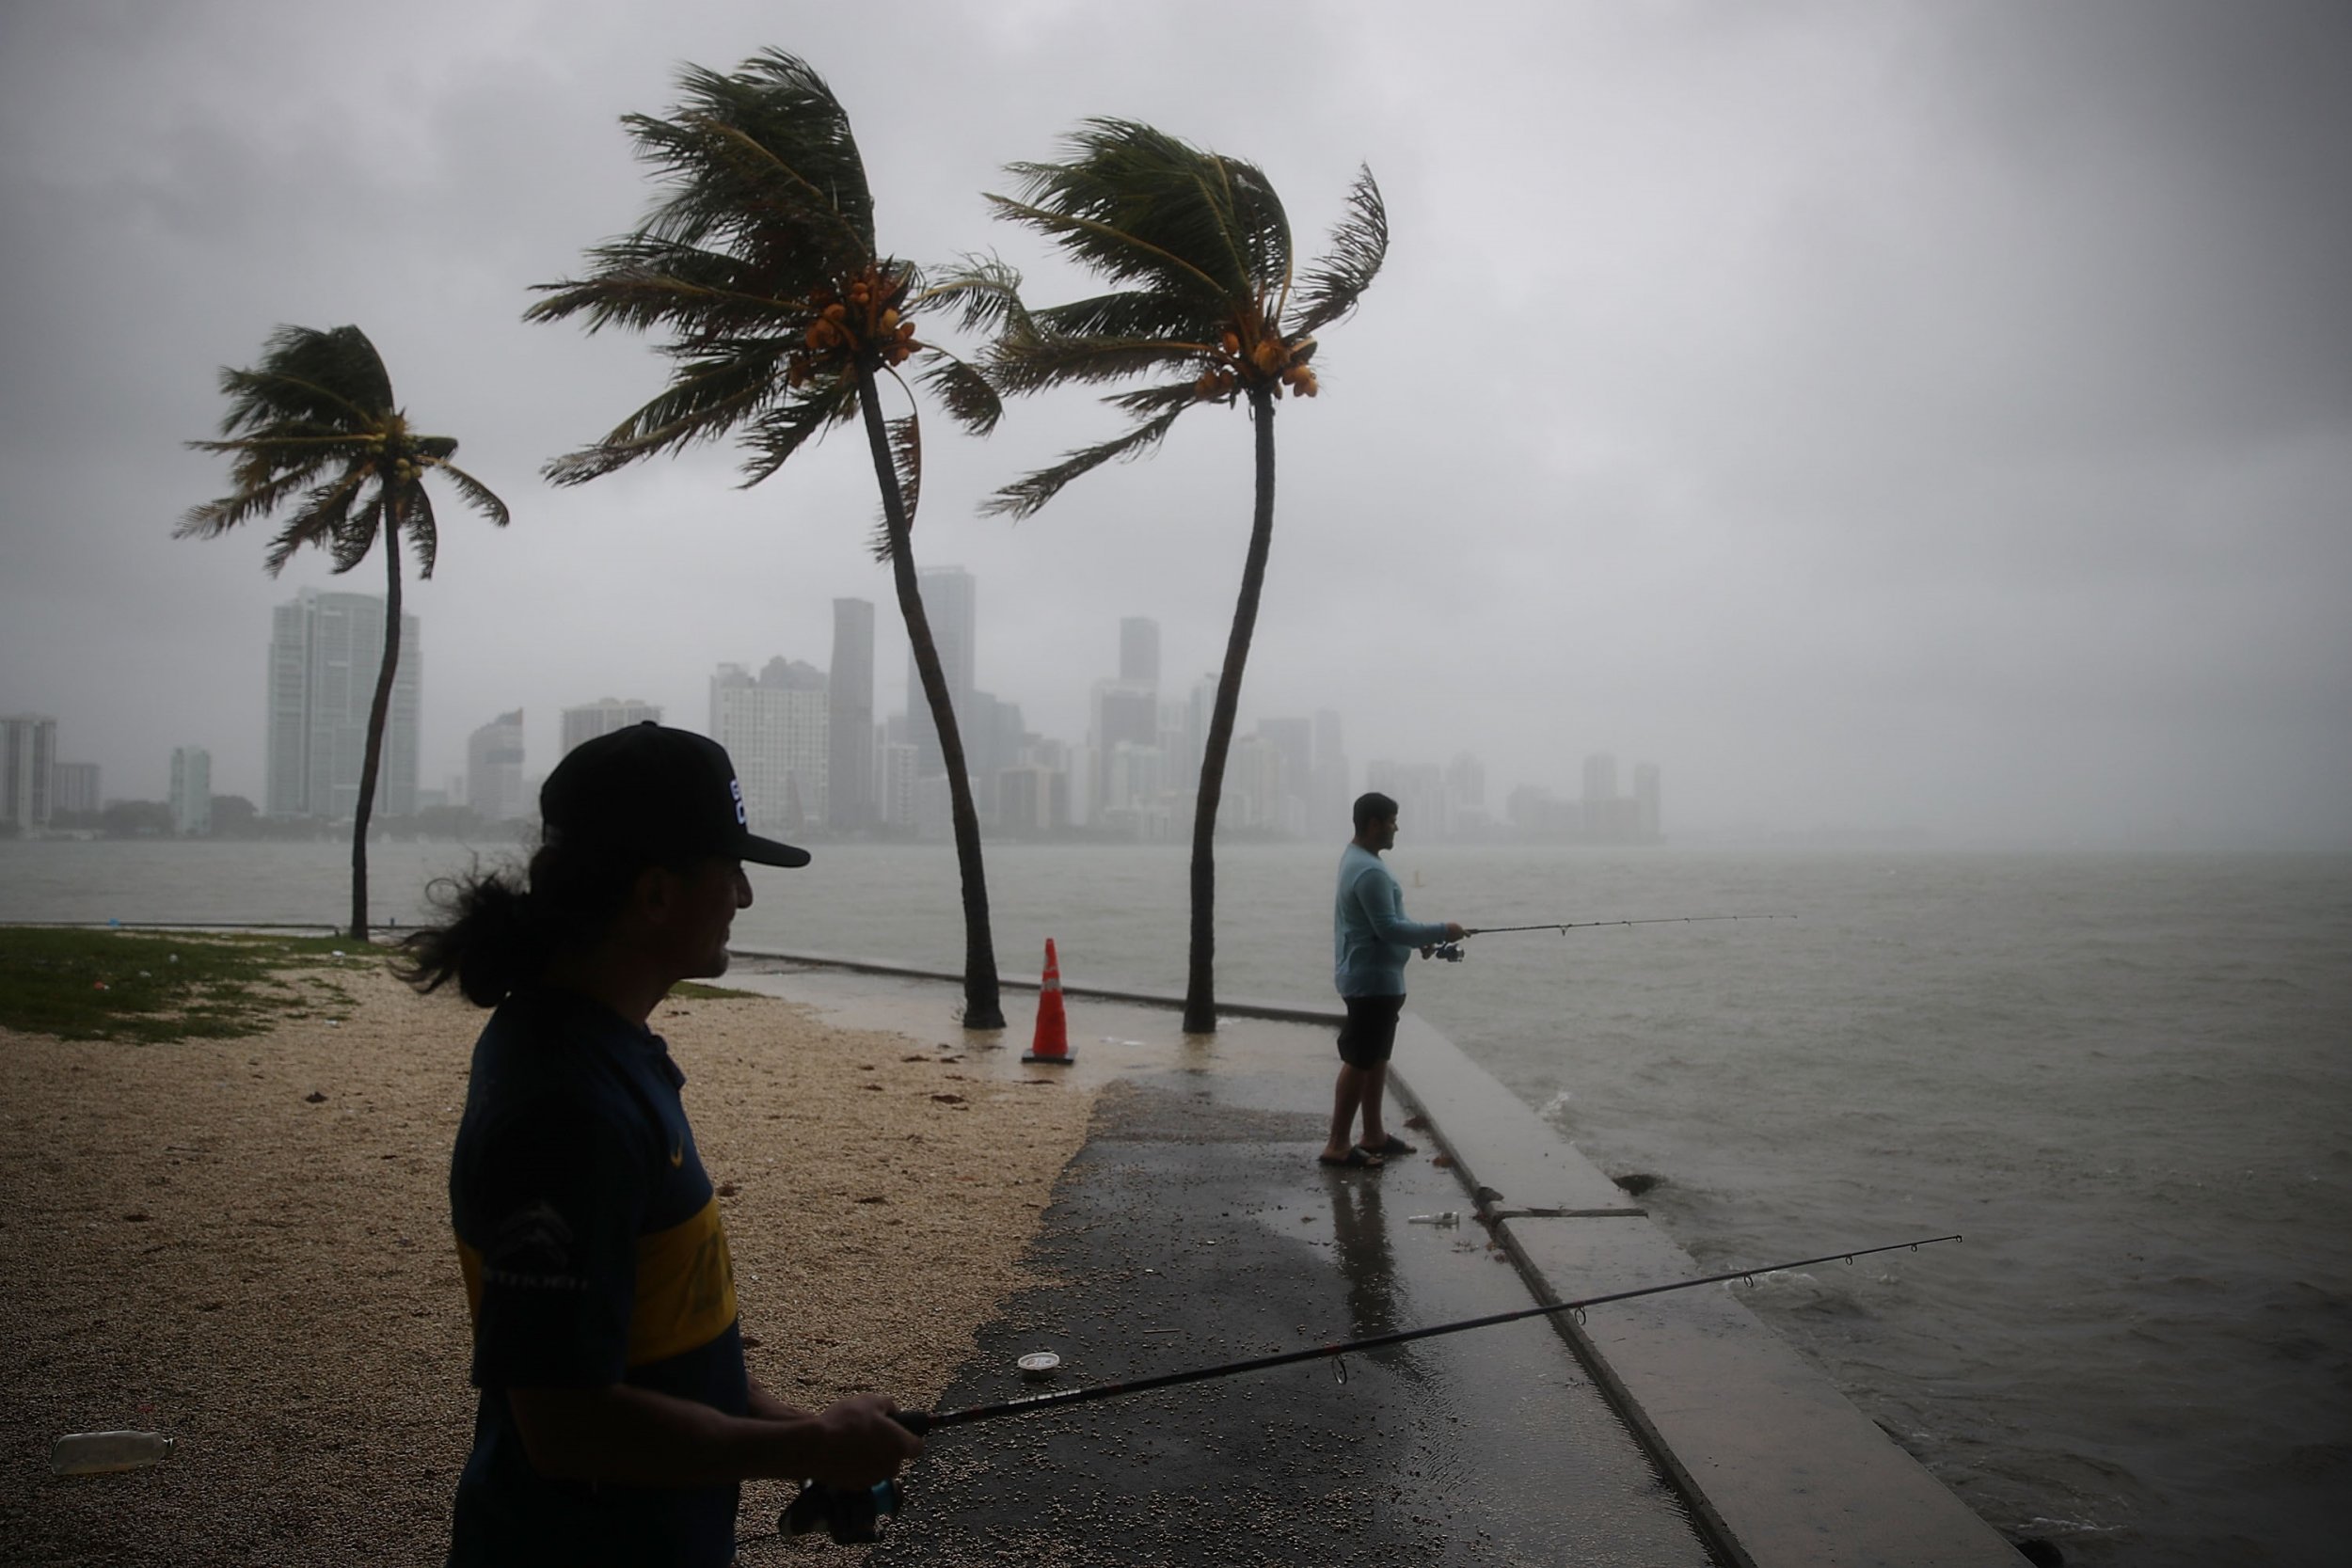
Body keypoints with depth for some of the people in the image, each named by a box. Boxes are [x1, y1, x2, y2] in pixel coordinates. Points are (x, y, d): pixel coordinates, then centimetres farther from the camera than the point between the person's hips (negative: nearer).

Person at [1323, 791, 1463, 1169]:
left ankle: (1373, 1135, 24)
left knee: (1376, 1056, 16)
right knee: (1359, 1060, -6)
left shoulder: (1358, 858, 12)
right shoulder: (1369, 871, -22)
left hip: (1376, 978, 11)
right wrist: (1440, 932, -16)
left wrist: (1424, 938, 12)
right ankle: (1337, 1144, -3)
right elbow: (1388, 928, -25)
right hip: (1371, 980, -11)